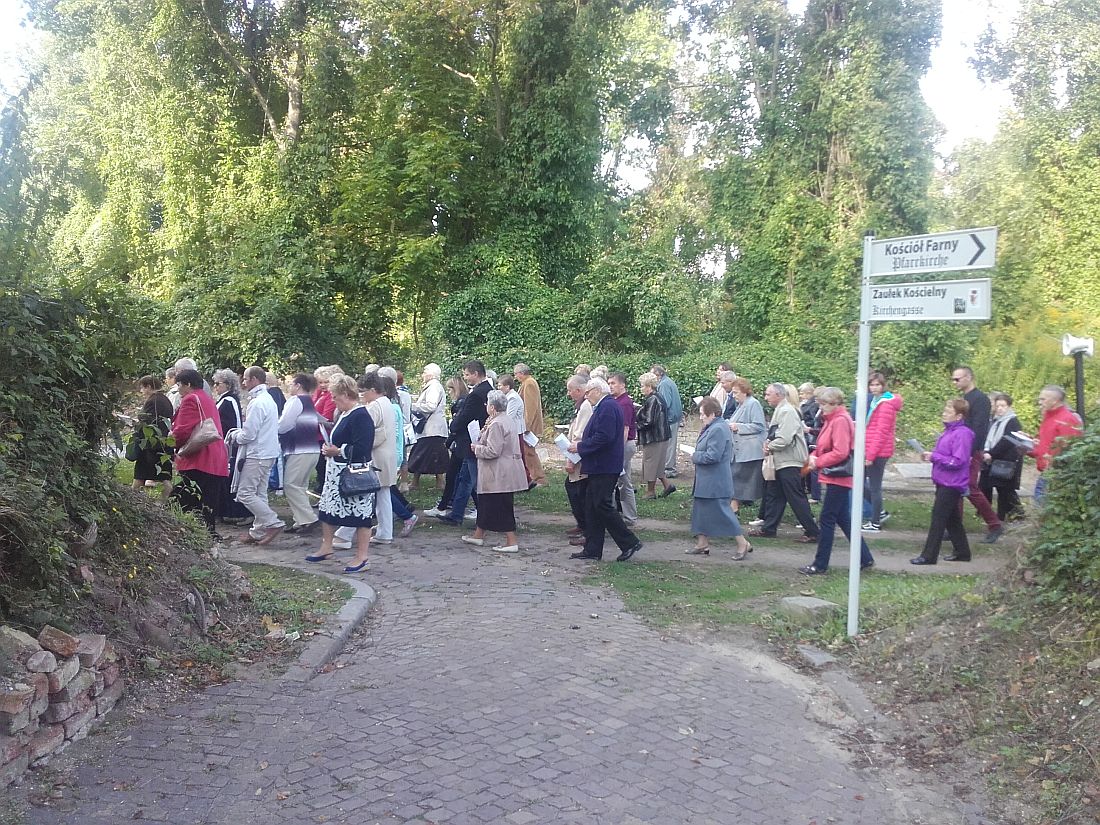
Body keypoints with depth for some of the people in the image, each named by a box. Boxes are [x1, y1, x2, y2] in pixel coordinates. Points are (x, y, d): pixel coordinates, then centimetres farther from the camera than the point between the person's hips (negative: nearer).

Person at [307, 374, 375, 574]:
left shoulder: (361, 416, -18)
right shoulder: (343, 414, 12)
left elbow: (361, 448, -26)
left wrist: (337, 451, -15)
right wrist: (330, 449, 3)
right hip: (337, 473, 11)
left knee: (360, 514, -1)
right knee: (327, 509, 18)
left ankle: (363, 558, 7)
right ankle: (326, 548, 33)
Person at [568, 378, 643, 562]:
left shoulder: (607, 407, -16)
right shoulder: (603, 407, 17)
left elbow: (604, 437, -25)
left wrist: (580, 446, -16)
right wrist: (580, 445, 9)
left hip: (605, 468, -11)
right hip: (600, 467, 11)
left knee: (602, 505, -7)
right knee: (591, 506, 11)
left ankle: (630, 542, 1)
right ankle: (592, 549, 16)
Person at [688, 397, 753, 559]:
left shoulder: (718, 430, -21)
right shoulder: (712, 428, 12)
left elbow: (712, 456, -26)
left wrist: (695, 456, -12)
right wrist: (697, 455, 5)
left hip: (715, 483, -11)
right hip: (706, 482, 11)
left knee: (723, 512, -4)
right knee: (700, 510, 15)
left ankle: (743, 544, 5)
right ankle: (702, 543, 24)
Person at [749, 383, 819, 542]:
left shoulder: (787, 411, -16)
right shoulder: (779, 411, 15)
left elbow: (784, 439, -24)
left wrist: (770, 446, -9)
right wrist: (768, 442, 1)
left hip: (789, 463, -10)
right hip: (780, 462, 10)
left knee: (797, 498, -6)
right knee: (773, 495, 14)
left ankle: (812, 532, -1)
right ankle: (768, 528, 23)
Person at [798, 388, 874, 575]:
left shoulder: (841, 421, -17)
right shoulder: (831, 419, 13)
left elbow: (840, 452, -23)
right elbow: (826, 446, 21)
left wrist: (818, 461, -14)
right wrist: (814, 455, 2)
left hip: (838, 478, -10)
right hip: (834, 477, 10)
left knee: (827, 519, -3)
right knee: (843, 519, 14)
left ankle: (820, 565, 5)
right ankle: (865, 558, 22)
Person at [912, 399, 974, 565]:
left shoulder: (962, 434, -18)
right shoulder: (949, 431, 11)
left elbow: (957, 461, -23)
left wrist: (934, 456, -18)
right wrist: (931, 456, 4)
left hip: (951, 484, -9)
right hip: (944, 482, 9)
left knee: (938, 518, -5)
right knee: (951, 519, 16)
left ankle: (928, 556, 0)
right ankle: (962, 552, 27)